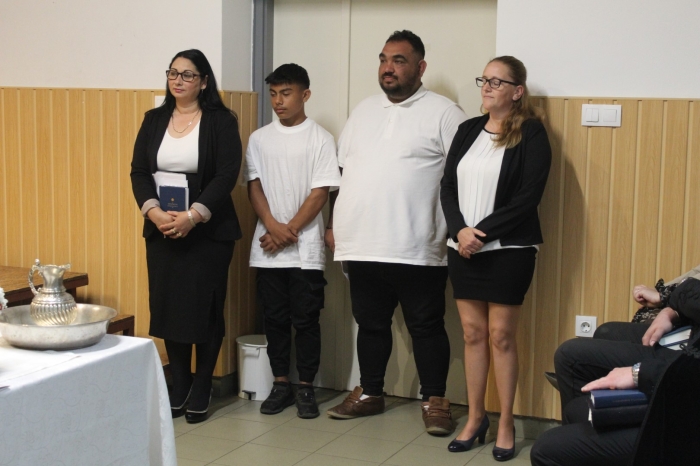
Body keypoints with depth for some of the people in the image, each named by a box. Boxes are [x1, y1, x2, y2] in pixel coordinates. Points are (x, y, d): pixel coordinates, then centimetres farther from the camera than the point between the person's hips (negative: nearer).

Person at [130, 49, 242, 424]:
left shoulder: (221, 121, -3)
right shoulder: (154, 120, 10)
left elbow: (227, 175, -11)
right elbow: (138, 171, 4)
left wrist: (192, 216, -20)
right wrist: (154, 212, -14)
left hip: (208, 231, -4)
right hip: (161, 230, 4)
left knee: (204, 308, 0)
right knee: (168, 306, 5)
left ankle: (201, 389, 14)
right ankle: (179, 385, 20)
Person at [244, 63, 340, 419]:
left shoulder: (320, 139, -2)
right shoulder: (259, 139, 8)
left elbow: (320, 193, -7)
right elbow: (254, 187, 3)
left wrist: (289, 233, -12)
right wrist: (274, 228, -12)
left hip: (306, 249, -3)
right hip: (267, 250, 3)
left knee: (306, 320, 3)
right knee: (275, 319, 8)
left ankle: (306, 388, 13)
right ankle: (280, 384, 19)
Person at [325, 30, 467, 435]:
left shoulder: (444, 113, -4)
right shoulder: (364, 111, 14)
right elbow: (343, 172, 18)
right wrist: (334, 224, 14)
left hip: (417, 249, -5)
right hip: (363, 245, 5)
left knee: (426, 326, 4)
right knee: (371, 323, 15)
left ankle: (435, 401, 15)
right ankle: (370, 393, 29)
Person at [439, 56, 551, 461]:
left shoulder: (531, 133, -6)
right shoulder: (468, 130, 10)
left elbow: (527, 198, -13)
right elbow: (448, 186, 5)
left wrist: (482, 232, -16)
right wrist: (460, 230, -11)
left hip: (508, 250, -5)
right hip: (463, 249, 5)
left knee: (501, 336, 1)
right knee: (473, 333, 10)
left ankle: (506, 424, 13)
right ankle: (476, 418, 22)